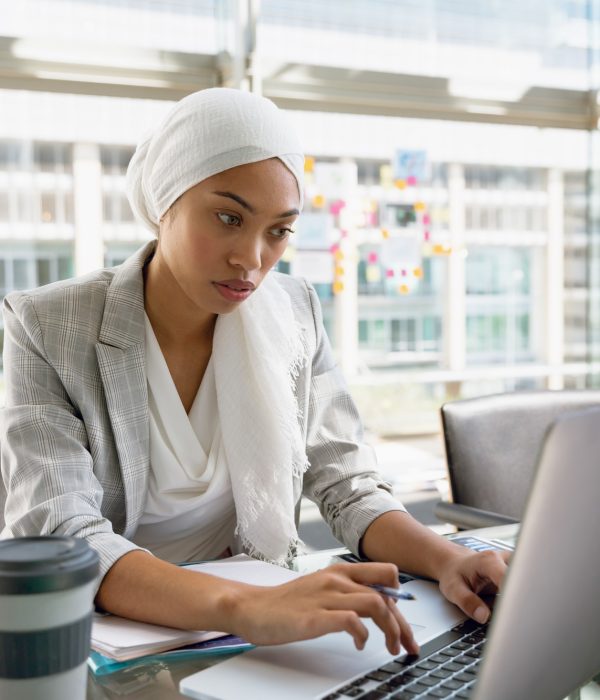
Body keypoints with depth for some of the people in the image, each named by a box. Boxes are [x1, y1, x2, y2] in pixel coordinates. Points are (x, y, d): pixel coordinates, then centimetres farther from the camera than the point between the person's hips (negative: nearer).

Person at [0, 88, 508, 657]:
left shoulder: (293, 315, -1)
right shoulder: (48, 329, -12)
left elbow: (347, 487, 0)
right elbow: (59, 541, -22)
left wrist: (448, 561, -19)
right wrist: (243, 607, -37)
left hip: (257, 651, 3)